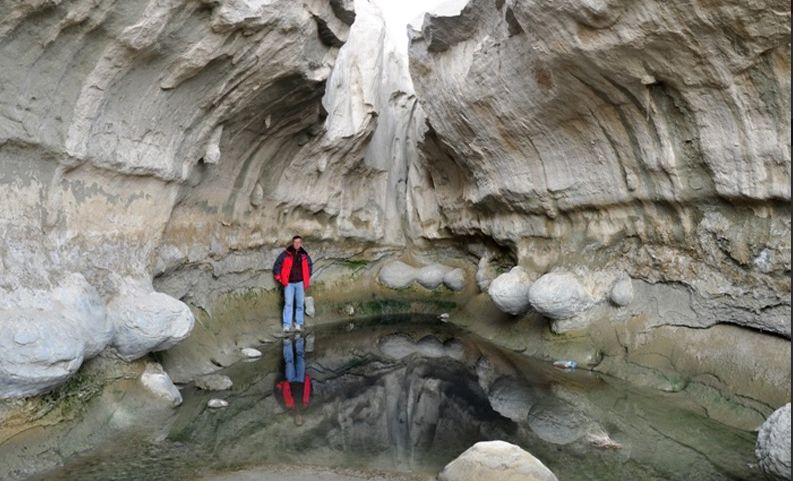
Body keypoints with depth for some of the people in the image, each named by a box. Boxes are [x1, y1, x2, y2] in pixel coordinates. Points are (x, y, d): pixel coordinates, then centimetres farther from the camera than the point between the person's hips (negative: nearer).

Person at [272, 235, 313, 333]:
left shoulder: (304, 255, 6)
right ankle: (286, 325, -5)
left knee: (300, 304, 5)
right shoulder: (285, 254, -3)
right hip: (289, 283, -2)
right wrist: (278, 278, 2)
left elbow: (310, 265, 22)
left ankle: (298, 324, 14)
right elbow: (277, 265, 2)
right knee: (288, 304, -6)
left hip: (300, 283, 3)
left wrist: (308, 278, 18)